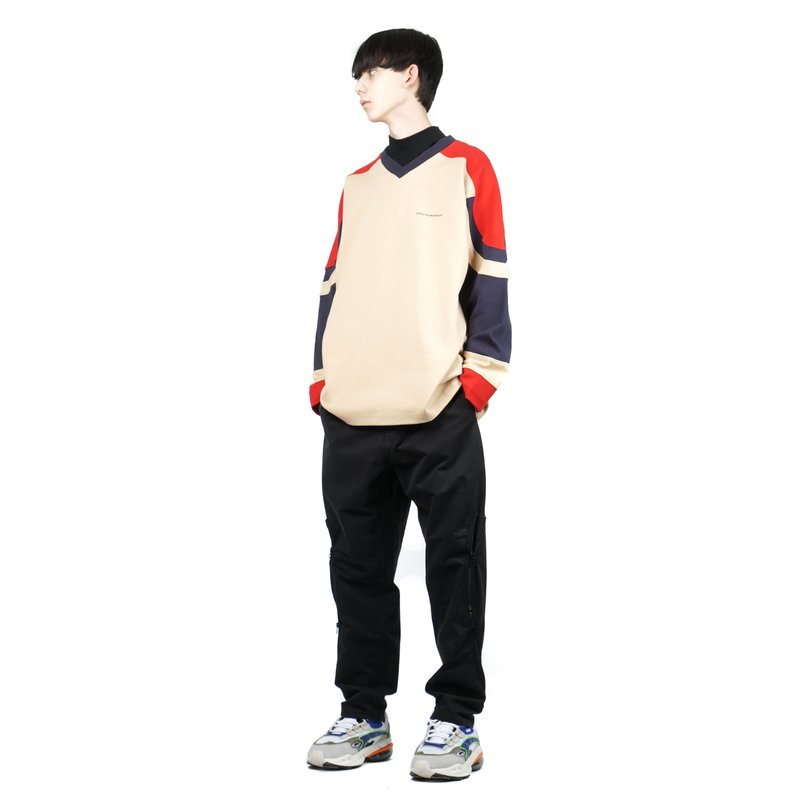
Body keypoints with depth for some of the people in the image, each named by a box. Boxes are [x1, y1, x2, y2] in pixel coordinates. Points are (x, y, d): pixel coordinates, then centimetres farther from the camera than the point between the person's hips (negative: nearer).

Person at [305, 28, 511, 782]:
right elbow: (334, 285, 19)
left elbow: (489, 276, -1)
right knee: (357, 568, 6)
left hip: (438, 414, -5)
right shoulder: (357, 186, 20)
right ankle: (363, 714, 15)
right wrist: (321, 378, 9)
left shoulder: (465, 167, 5)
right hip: (353, 416, 5)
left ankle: (455, 719, 6)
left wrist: (478, 376, -8)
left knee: (453, 564, -1)